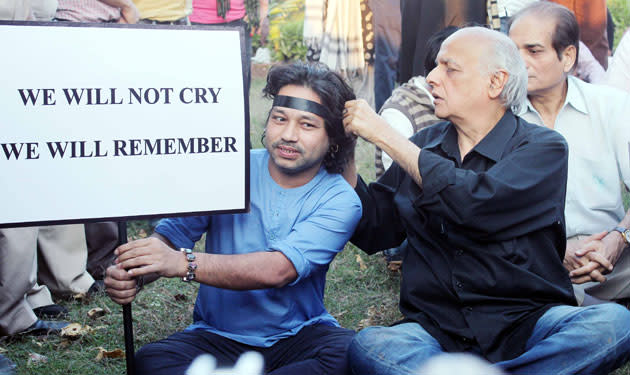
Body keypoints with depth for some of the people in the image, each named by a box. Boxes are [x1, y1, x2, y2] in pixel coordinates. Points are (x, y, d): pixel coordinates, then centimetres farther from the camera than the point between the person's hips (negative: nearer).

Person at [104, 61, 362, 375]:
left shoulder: (339, 200, -8)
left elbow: (279, 270, -22)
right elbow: (173, 233, -3)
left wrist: (184, 263, -33)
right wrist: (129, 274, -26)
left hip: (299, 335, -1)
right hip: (217, 335, 1)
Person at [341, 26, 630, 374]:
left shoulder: (543, 147, -1)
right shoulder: (423, 146, 13)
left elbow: (479, 205, -19)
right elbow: (372, 232, 14)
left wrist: (384, 135, -12)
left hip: (526, 324, -1)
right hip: (435, 329, 2)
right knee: (367, 346, -30)